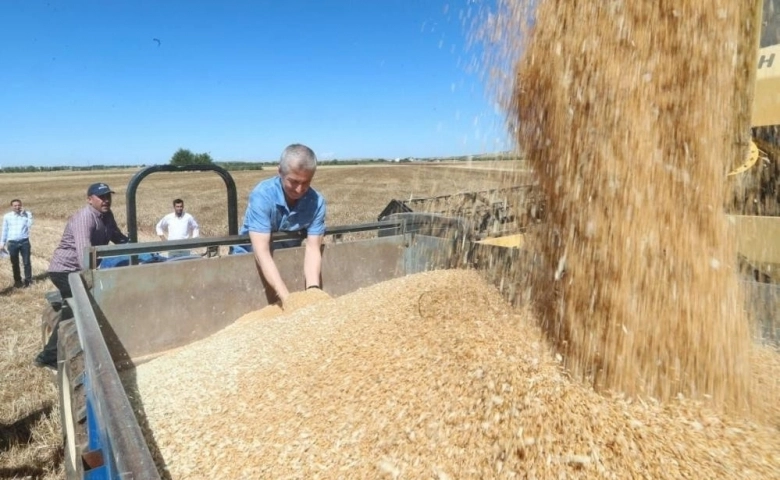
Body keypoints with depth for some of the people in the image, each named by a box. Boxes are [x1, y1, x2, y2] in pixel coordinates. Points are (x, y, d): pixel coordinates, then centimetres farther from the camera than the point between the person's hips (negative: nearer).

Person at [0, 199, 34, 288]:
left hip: (24, 242, -2)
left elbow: (29, 224, -17)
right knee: (15, 264, 10)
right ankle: (17, 281, 21)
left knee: (26, 262, 2)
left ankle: (28, 280, 12)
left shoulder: (27, 214, 0)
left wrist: (25, 213, -16)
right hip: (12, 243, 2)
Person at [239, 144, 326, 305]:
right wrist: (286, 298, -42)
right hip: (252, 257, -2)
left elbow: (313, 248, -19)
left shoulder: (317, 201, -17)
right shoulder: (262, 195, -27)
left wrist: (312, 290, -36)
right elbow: (262, 252, -32)